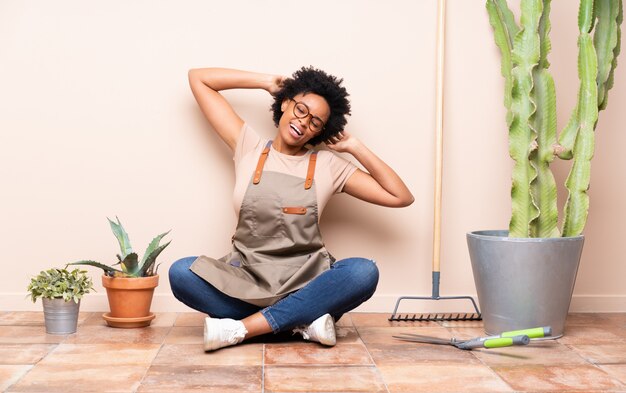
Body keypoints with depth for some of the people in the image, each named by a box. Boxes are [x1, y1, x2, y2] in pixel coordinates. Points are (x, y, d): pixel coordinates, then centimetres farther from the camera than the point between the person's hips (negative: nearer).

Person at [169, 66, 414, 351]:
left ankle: (241, 328, -29)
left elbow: (401, 197, 2)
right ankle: (302, 321, -23)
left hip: (306, 282, 0)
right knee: (181, 272, -28)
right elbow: (199, 78, 11)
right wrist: (267, 82, 10)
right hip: (247, 278, 0)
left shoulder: (329, 166, 6)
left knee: (364, 272, -31)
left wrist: (355, 147, 2)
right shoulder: (248, 147, 7)